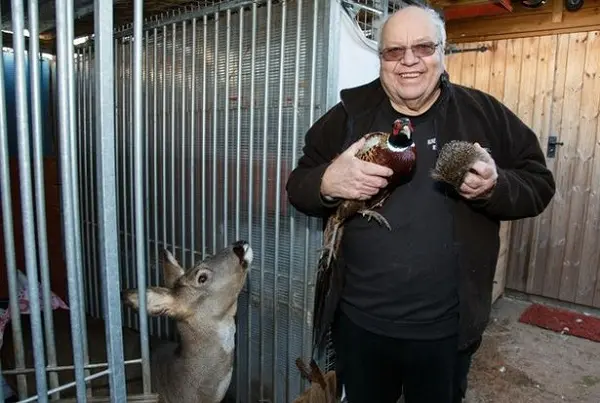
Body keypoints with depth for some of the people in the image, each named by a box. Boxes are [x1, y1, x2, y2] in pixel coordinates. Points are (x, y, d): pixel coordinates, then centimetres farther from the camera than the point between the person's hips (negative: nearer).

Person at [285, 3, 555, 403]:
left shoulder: (486, 114, -2)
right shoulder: (349, 114, -1)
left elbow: (539, 184, 2)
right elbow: (297, 186, 0)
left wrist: (495, 185, -20)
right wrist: (327, 182, -23)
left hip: (447, 329, 0)